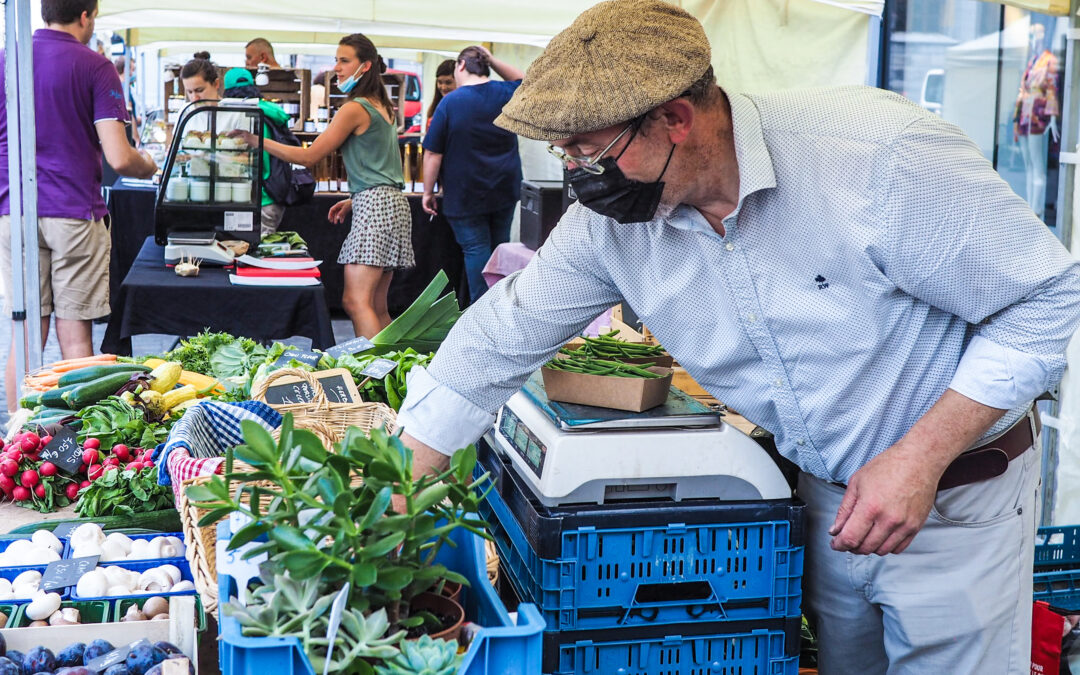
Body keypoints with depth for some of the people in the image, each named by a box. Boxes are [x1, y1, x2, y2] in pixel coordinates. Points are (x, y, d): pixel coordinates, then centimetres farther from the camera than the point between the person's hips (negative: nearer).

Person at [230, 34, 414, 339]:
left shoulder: (355, 108, -9)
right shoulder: (382, 107, 20)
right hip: (392, 202, 10)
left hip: (374, 205, -10)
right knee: (377, 306, 8)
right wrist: (355, 200, 23)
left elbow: (309, 156, -8)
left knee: (355, 301, -16)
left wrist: (257, 140, -5)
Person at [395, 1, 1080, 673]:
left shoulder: (881, 156, -29)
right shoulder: (608, 218, -13)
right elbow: (502, 337, -3)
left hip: (959, 494, -4)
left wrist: (920, 457, -26)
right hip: (825, 496, 4)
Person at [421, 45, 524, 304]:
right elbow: (523, 80, 26)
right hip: (505, 191, 4)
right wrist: (493, 60, 14)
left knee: (476, 250, 1)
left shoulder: (450, 102, -11)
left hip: (466, 194, -4)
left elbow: (433, 154, -12)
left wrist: (428, 192, -3)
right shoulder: (506, 94, 0)